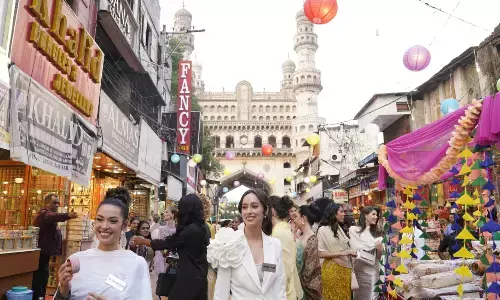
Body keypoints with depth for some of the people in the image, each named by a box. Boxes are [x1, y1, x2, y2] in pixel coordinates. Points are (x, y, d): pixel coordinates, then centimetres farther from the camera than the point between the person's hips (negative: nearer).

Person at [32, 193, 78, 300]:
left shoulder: (48, 214, 19)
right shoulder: (45, 213, -17)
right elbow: (54, 216, -41)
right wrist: (68, 215, -60)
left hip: (43, 251, 11)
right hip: (41, 252, -11)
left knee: (43, 276, 16)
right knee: (39, 277, -8)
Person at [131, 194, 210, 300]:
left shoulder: (190, 230, -22)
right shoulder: (204, 227, 4)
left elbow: (166, 243, -13)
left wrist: (142, 241, -1)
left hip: (189, 277, -8)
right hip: (199, 275, 8)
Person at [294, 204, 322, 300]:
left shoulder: (312, 240, -19)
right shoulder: (301, 237, 5)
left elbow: (310, 269, -18)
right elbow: (296, 258, 6)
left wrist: (300, 283, -9)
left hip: (308, 286, -7)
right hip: (299, 282, 7)